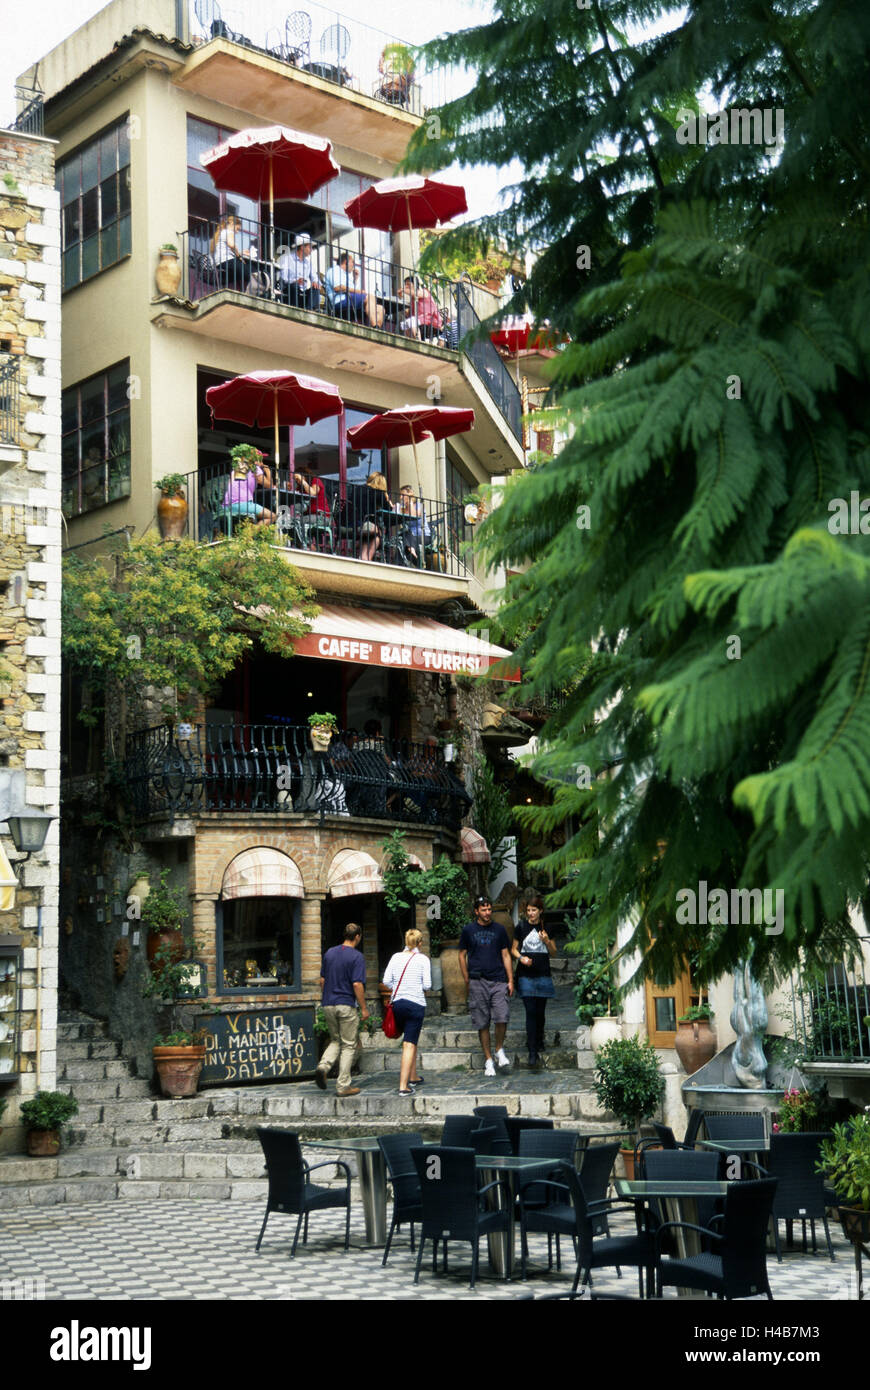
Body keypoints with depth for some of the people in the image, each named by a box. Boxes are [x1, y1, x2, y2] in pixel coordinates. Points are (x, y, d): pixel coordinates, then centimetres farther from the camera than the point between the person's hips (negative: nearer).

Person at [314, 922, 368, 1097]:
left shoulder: (330, 953, 8)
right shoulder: (356, 956, -11)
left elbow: (322, 980, 12)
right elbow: (357, 984, -16)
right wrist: (363, 1008, -8)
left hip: (328, 1004, 6)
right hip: (346, 1005, -6)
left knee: (335, 1041, 19)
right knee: (348, 1045, 4)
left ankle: (323, 1066, -8)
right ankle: (343, 1085, 3)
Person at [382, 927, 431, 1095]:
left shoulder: (396, 957, 5)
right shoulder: (423, 959, -4)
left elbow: (386, 980, 2)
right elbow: (427, 985, -6)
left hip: (397, 1003, 4)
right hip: (416, 1003, -4)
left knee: (410, 1042, 21)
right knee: (409, 1044, -5)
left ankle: (413, 1077, 32)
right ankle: (403, 1086, -11)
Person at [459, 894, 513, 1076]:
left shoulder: (499, 930, 10)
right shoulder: (468, 930, 6)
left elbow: (506, 955, 11)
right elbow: (462, 955, 11)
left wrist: (510, 980, 4)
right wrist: (467, 981, 6)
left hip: (498, 981, 0)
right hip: (477, 982, 0)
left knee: (502, 1018, -14)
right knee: (482, 1023, 1)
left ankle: (500, 1050, 10)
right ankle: (489, 1060, 11)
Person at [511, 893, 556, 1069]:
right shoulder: (521, 926, 3)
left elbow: (553, 952, 10)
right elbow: (514, 949, 10)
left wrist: (547, 941, -10)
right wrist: (521, 958, -11)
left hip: (543, 974, 2)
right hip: (526, 975, -2)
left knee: (540, 1011, 7)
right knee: (530, 1011, -10)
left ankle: (538, 1040, 33)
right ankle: (532, 1052, -13)